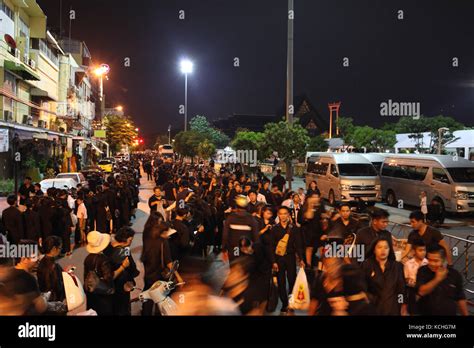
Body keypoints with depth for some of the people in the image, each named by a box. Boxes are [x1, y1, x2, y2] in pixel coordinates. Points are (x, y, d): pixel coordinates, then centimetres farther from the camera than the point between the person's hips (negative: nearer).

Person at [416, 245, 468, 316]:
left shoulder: (455, 275, -3)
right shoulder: (423, 271, -8)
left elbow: (460, 299, 6)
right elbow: (421, 292, -21)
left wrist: (465, 314, 7)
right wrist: (437, 279, -27)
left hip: (450, 313, 2)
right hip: (426, 313, -2)